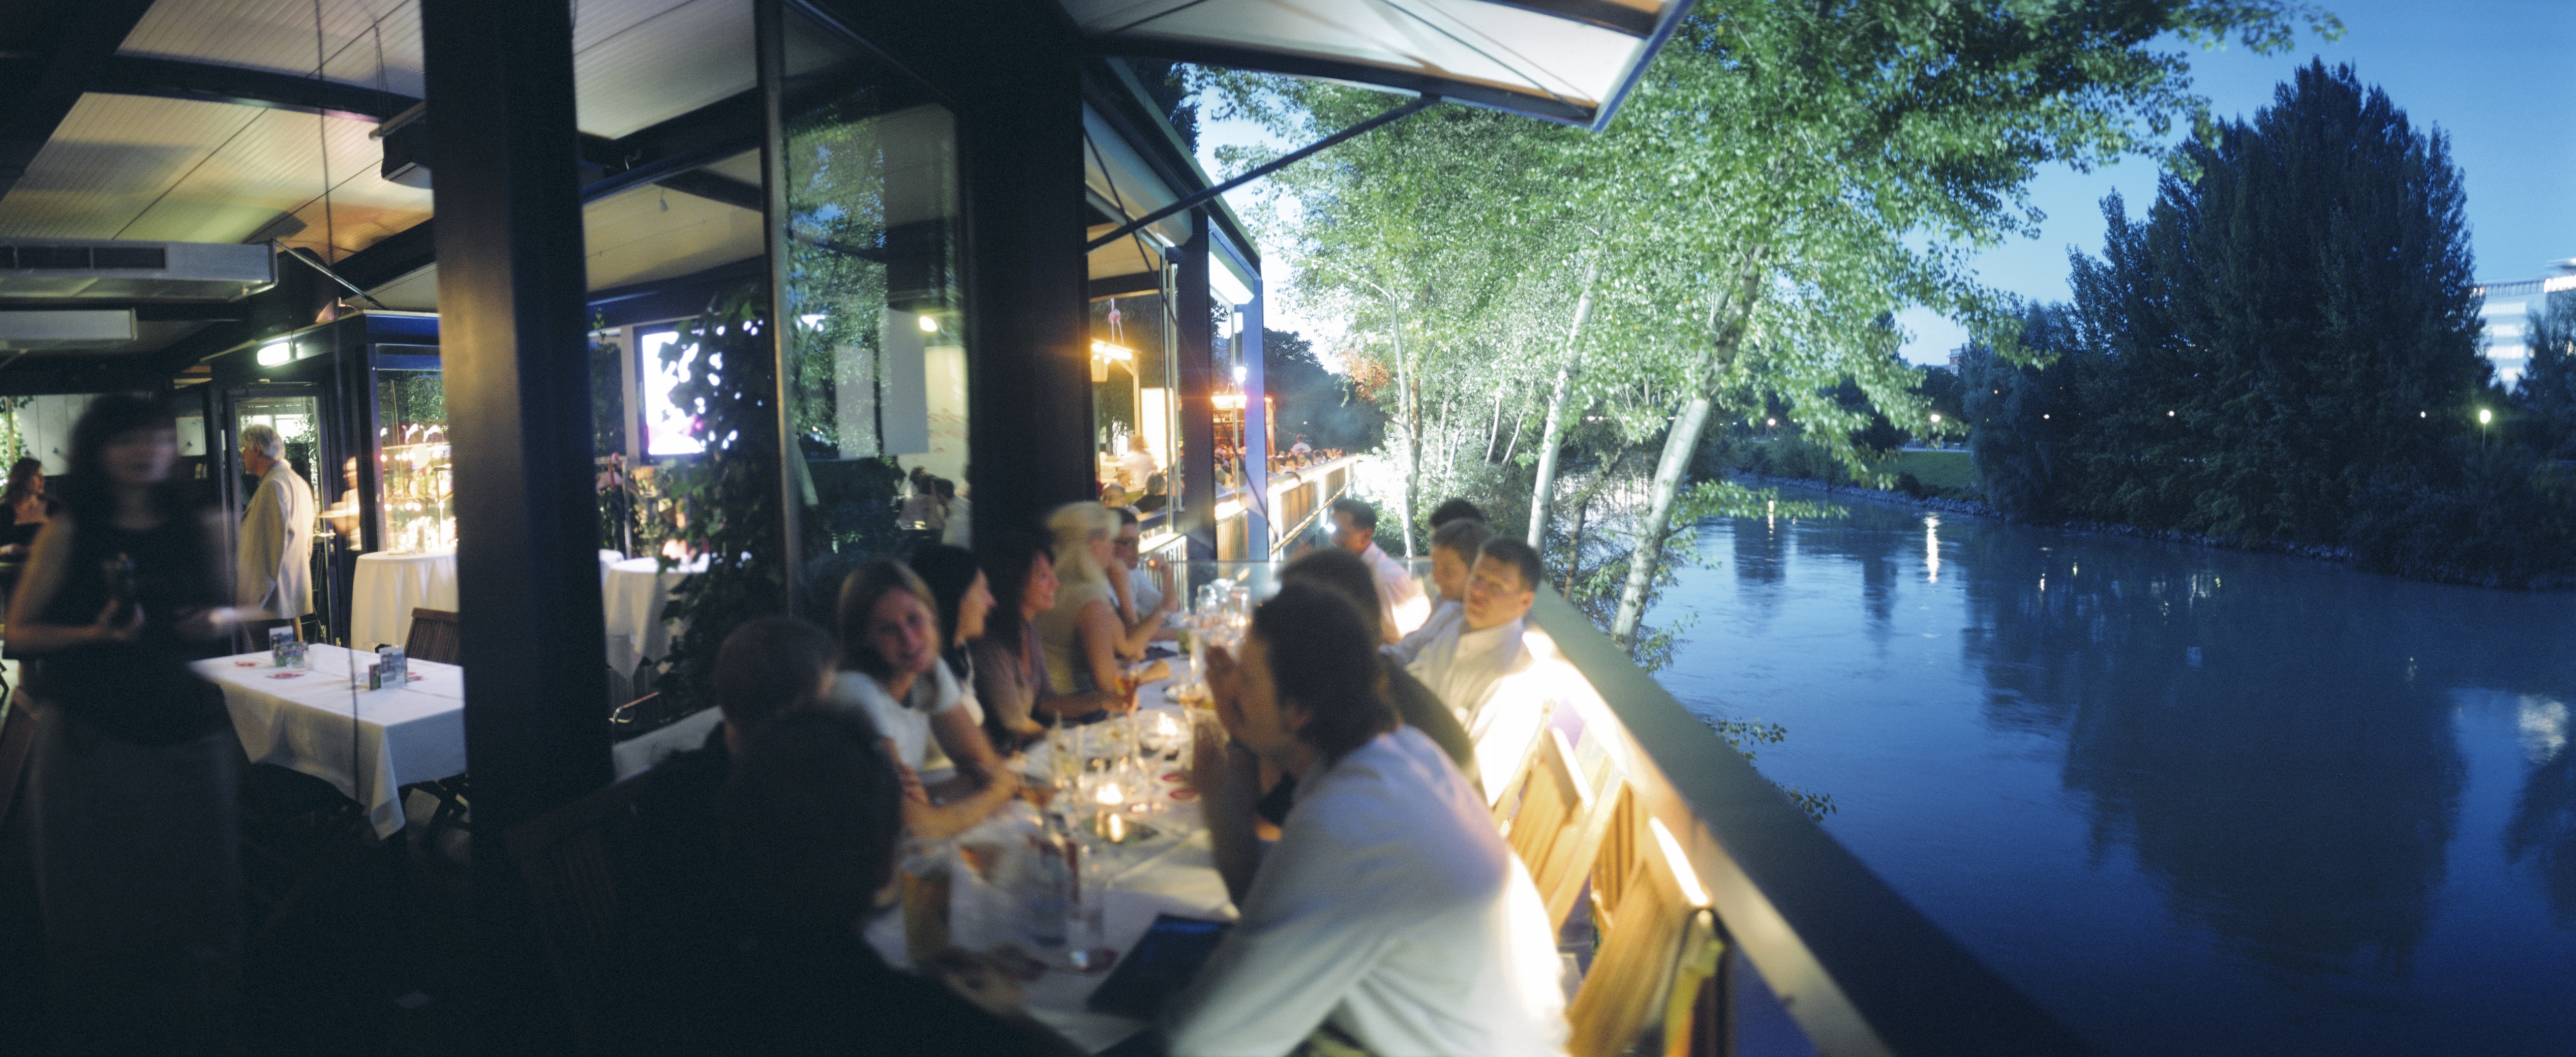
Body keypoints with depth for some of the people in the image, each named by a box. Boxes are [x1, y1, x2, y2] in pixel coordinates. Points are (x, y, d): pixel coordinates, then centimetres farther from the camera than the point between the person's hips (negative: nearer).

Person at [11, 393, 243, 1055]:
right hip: (93, 734, -2)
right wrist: (93, 634, -17)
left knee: (200, 887, 4)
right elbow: (19, 633, 0)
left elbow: (227, 607, 20)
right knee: (101, 900, 5)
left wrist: (217, 620, -3)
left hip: (188, 732, 2)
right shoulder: (68, 534, -1)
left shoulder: (202, 528, 6)